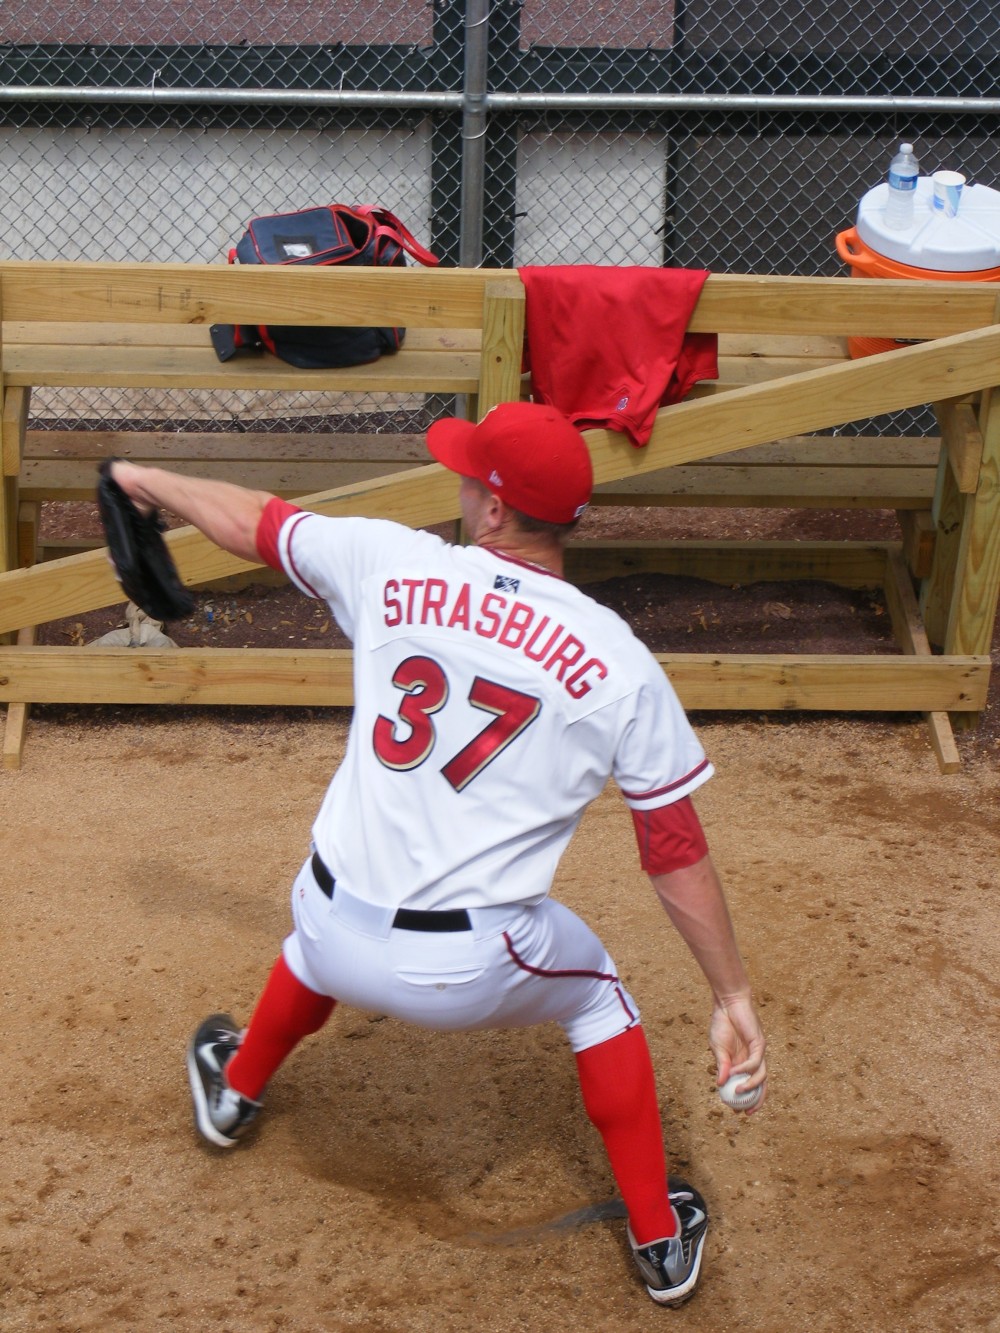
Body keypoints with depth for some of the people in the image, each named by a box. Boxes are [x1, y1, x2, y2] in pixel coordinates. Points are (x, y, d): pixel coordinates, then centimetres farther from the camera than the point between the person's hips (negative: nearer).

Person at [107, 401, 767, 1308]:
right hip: (474, 971, -2)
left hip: (336, 944, 2)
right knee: (596, 990, 29)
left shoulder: (391, 565, -4)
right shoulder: (621, 666, -9)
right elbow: (678, 858, -6)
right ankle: (660, 1239, 34)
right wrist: (733, 996, 5)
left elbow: (250, 523, 14)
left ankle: (234, 1094, 64)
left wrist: (145, 481, 33)